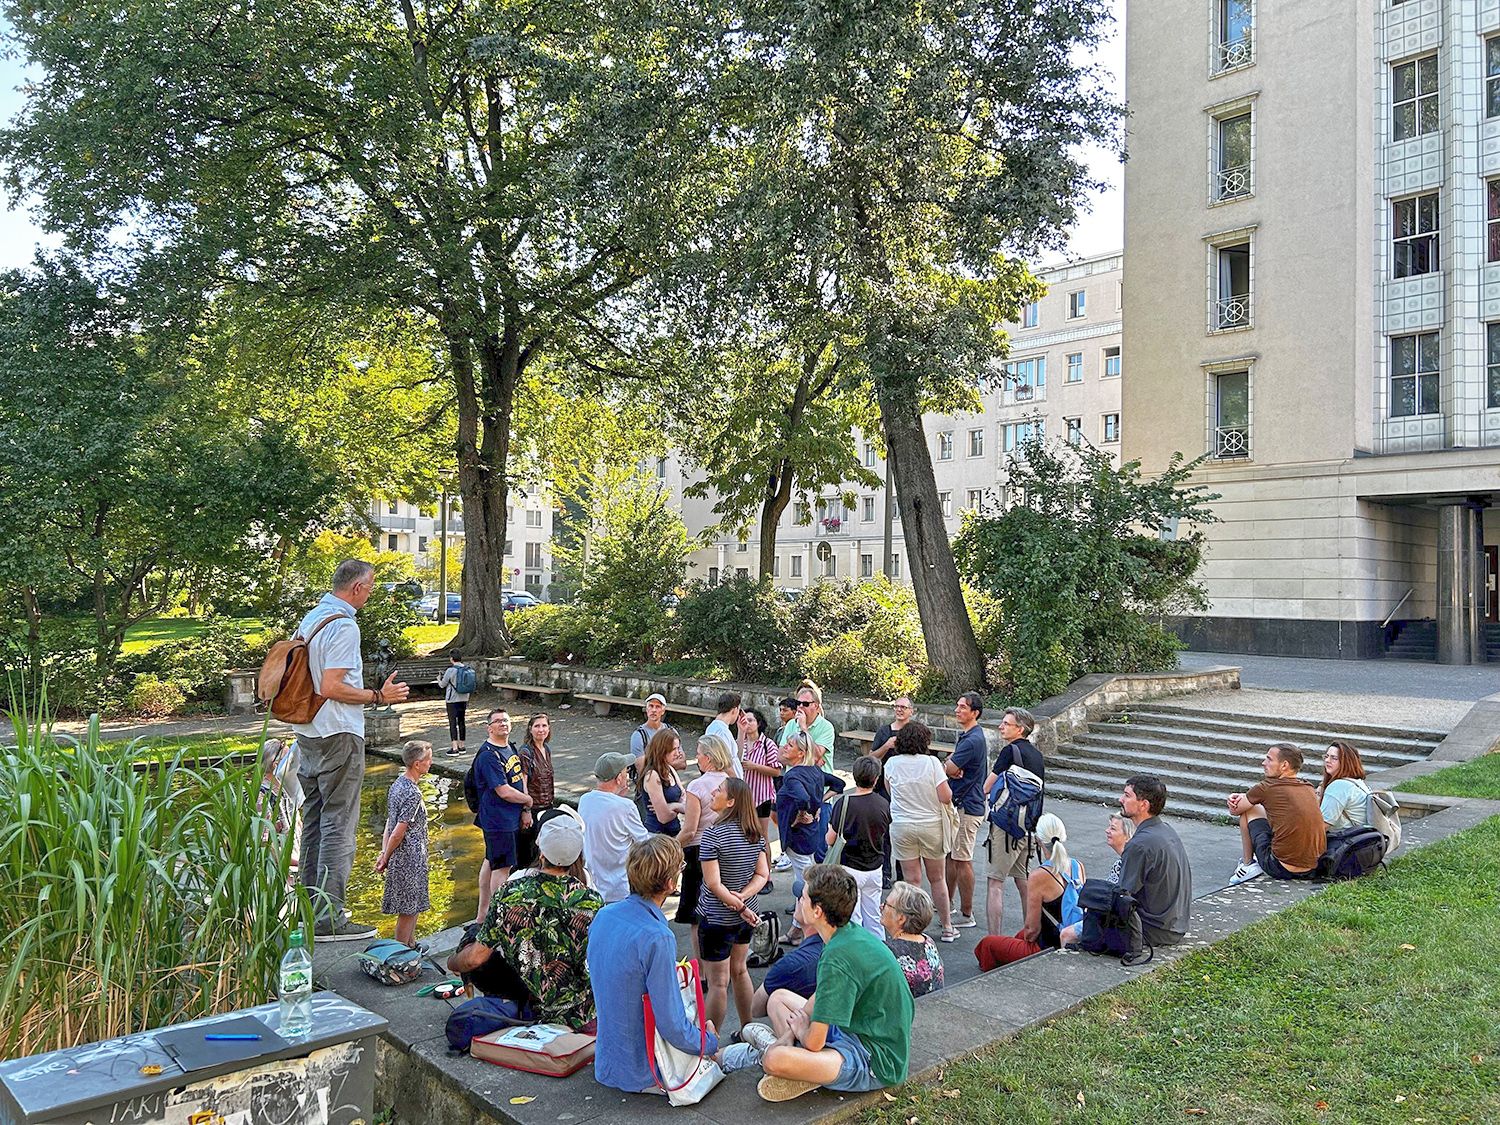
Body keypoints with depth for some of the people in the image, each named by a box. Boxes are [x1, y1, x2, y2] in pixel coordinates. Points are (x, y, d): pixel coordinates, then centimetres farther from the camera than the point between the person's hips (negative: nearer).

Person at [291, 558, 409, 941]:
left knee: (313, 819, 17)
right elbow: (330, 688, -23)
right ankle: (329, 917, -4)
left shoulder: (309, 619, 11)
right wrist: (378, 696, -14)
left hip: (308, 734, 10)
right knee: (338, 824, -5)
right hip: (338, 736, -10)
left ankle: (309, 904, 26)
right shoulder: (343, 626, -18)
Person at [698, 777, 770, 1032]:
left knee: (718, 982, 5)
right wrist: (742, 897, -12)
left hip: (717, 918, -6)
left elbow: (713, 883, -23)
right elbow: (763, 875, -2)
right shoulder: (755, 833, -2)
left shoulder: (713, 834, -22)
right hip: (748, 915, 6)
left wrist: (740, 907, -16)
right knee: (739, 971, 23)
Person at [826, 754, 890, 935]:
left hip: (850, 868, -4)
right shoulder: (884, 804, -5)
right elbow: (888, 836, 10)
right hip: (875, 869, 4)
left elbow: (830, 840, -11)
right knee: (873, 919, 15)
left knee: (852, 919, 4)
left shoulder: (844, 803, -17)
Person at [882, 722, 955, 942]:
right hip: (931, 825, 0)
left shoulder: (892, 763, -5)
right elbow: (946, 797, -14)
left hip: (902, 826, 0)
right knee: (937, 879, 15)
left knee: (912, 880, 6)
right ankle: (947, 928, 26)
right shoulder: (932, 762, -12)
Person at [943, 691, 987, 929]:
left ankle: (967, 915, 5)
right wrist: (951, 766, -12)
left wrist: (949, 766, 1)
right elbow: (949, 765, 11)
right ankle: (948, 902, 32)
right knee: (949, 854, 19)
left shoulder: (972, 740, -21)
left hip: (967, 807, -10)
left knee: (962, 861, -3)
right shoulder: (966, 735, 13)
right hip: (958, 803, 10)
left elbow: (948, 770, -21)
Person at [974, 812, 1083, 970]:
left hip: (1048, 950, -7)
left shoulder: (1038, 877, -24)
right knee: (1021, 934, 35)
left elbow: (1032, 928, -17)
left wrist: (1027, 936, 6)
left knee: (987, 944, 12)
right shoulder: (1078, 866, -3)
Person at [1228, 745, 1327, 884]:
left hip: (1282, 870, -6)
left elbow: (1234, 810, 8)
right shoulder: (1309, 788, 9)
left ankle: (1248, 865, 17)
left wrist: (1241, 799, 29)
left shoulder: (1266, 787, -9)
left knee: (1248, 809, 13)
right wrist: (1244, 797, 19)